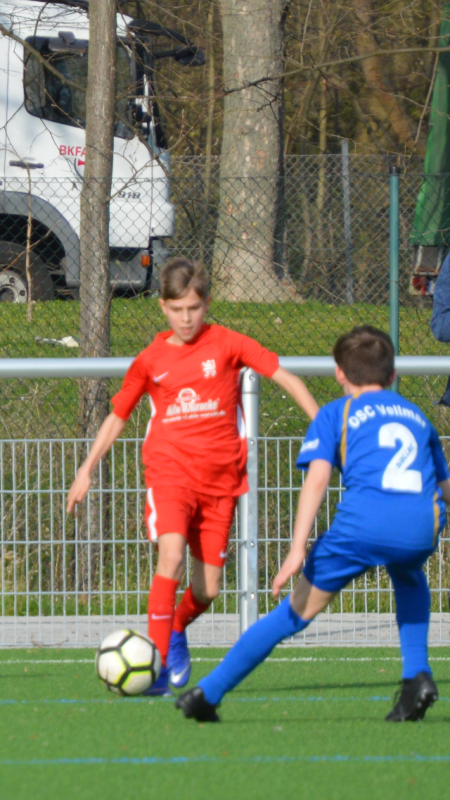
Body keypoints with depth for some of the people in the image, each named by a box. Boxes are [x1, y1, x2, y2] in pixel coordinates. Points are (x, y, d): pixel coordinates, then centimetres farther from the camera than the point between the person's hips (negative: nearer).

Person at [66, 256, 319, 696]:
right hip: (169, 472, -1)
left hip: (220, 478, 1)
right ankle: (158, 661, -22)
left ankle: (176, 631, 37)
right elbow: (117, 416, 17)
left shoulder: (227, 345, 1)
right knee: (172, 553, -26)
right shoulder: (150, 360, 6)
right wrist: (87, 469, 14)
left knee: (208, 589, 2)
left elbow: (285, 377, 1)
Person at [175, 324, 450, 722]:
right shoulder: (416, 414, 31)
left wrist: (297, 549, -3)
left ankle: (207, 693, 13)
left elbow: (317, 478, 4)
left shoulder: (336, 413, 20)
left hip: (364, 518, -3)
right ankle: (417, 677, 20)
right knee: (409, 578, 38)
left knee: (299, 610, 10)